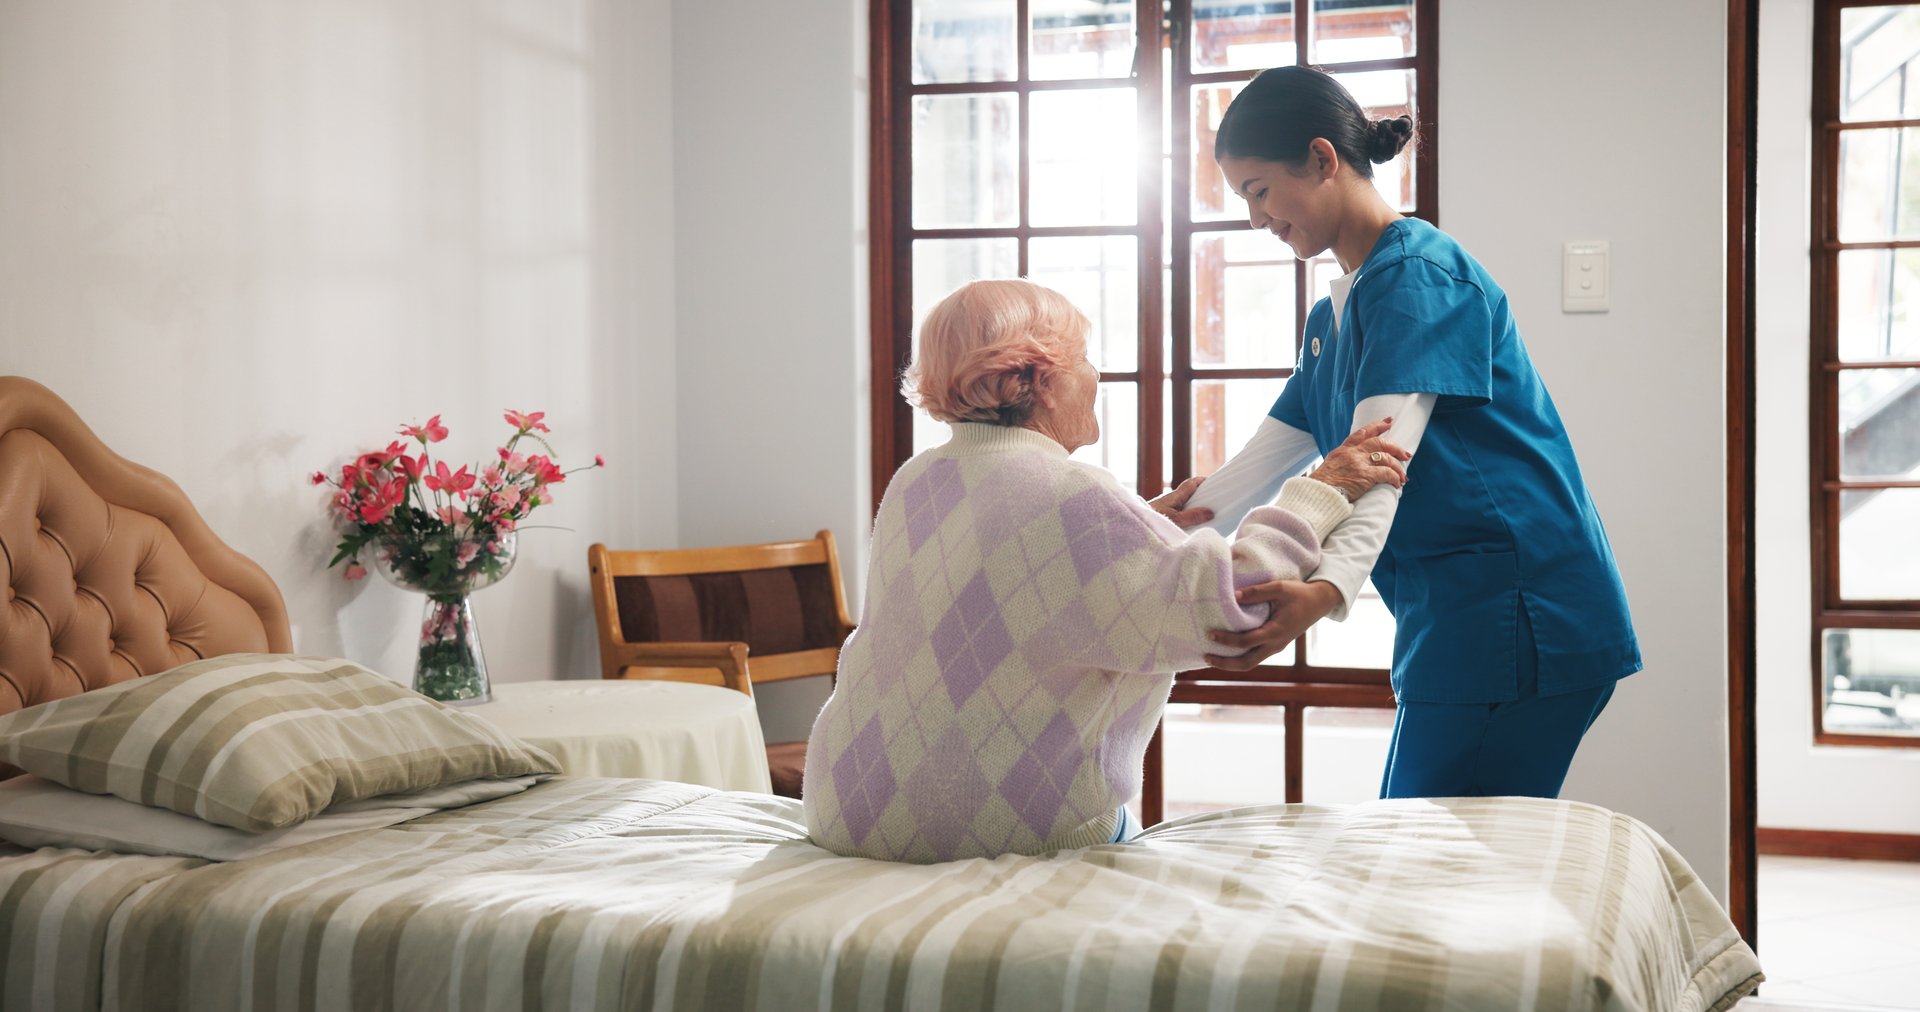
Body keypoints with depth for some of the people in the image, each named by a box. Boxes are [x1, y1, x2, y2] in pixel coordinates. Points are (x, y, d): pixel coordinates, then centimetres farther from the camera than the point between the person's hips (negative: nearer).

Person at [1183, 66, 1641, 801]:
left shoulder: (1416, 272, -11)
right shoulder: (1334, 315, 20)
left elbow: (1384, 455, -25)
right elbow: (1265, 457, 18)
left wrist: (1328, 588, -39)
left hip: (1517, 620, -10)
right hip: (1454, 620, 10)